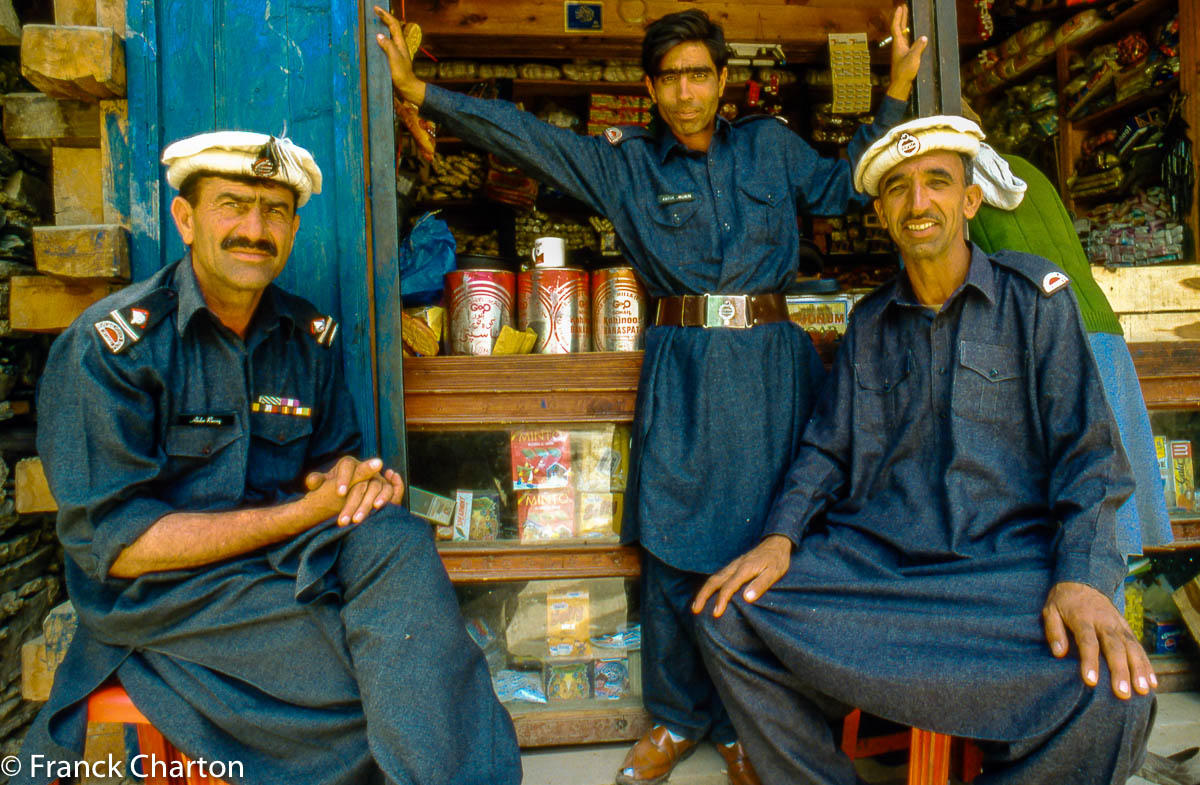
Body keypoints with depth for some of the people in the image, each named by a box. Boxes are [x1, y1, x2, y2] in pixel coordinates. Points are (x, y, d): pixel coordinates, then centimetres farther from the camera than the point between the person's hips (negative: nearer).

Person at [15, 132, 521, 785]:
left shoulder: (309, 336, 4)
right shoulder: (111, 345, -12)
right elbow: (115, 545, -15)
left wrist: (359, 479, -13)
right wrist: (307, 512, -20)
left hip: (283, 554, 5)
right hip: (159, 593, -4)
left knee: (396, 540, -28)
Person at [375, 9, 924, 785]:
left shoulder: (770, 145, 13)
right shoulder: (626, 162, 8)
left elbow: (844, 184, 23)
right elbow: (520, 133, 3)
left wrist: (897, 89, 16)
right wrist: (415, 88, -2)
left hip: (769, 364, 1)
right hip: (682, 371, 0)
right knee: (673, 545, 1)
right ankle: (677, 717, 22)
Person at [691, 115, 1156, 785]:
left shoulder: (1035, 294, 5)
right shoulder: (869, 321, 15)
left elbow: (1087, 448, -1)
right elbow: (827, 448, 14)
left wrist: (1083, 577, -18)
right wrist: (780, 537, -5)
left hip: (1008, 559, -2)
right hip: (869, 555, 3)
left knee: (1112, 691, -31)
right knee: (728, 615, -20)